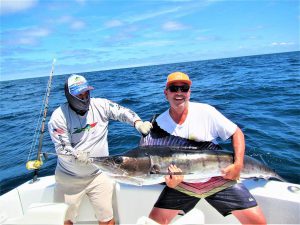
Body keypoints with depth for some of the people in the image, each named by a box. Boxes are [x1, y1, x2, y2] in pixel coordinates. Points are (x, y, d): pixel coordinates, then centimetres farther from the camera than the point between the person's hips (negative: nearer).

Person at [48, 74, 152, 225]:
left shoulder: (100, 105, -7)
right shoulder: (59, 116, -12)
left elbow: (122, 112, -11)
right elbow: (61, 147, -14)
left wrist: (138, 123, -30)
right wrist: (76, 155, -32)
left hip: (98, 174, 1)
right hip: (68, 178, 0)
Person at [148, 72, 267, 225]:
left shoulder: (205, 111, -12)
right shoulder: (159, 123, -8)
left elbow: (236, 133, -5)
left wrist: (238, 164, -17)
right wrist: (170, 181, -22)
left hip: (219, 179, -1)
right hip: (182, 185, 2)